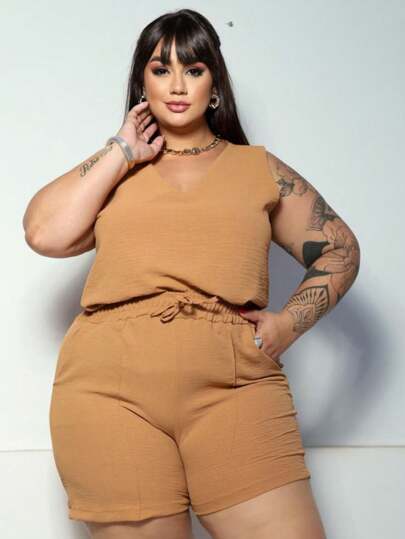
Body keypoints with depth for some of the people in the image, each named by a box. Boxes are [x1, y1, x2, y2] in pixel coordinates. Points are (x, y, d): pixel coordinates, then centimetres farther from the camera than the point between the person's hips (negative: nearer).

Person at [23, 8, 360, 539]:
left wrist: (289, 323, 1)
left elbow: (339, 250, 17)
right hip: (109, 390, 1)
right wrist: (120, 153, 4)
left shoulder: (259, 168, 16)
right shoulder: (113, 169, 17)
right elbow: (44, 234, 1)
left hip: (235, 388, 0)